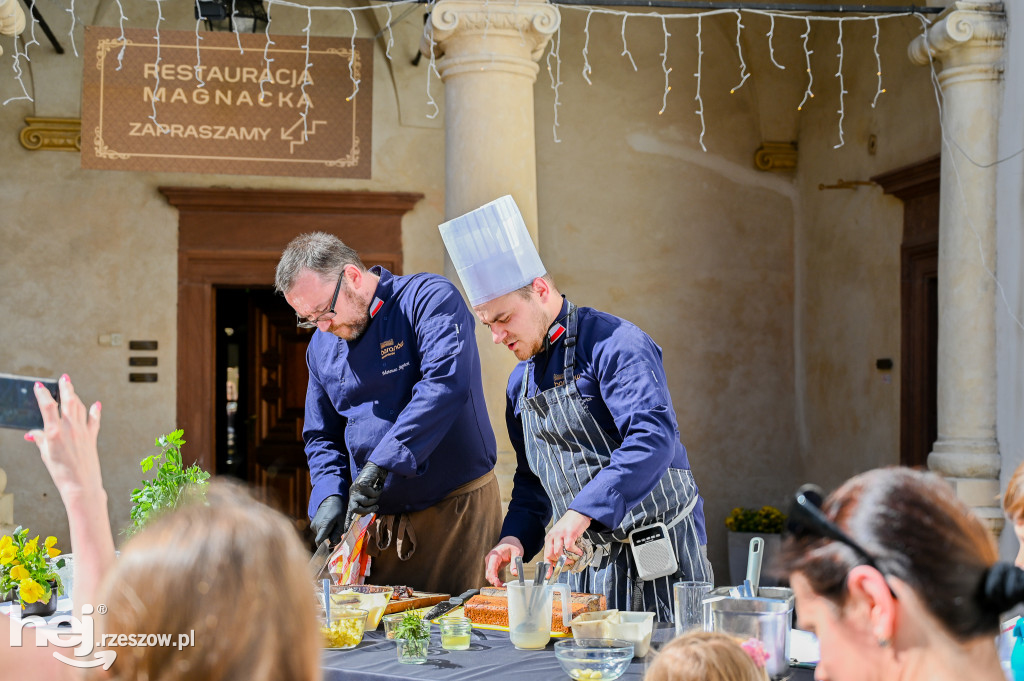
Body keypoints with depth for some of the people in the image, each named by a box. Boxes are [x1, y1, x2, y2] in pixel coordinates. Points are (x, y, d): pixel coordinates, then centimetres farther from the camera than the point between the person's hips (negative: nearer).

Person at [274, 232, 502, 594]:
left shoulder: (429, 298, -11)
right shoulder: (321, 347, 9)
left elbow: (445, 384, -27)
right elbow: (322, 437, 16)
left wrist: (382, 462, -31)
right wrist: (330, 495, -4)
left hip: (456, 510, -5)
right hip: (377, 519, 5)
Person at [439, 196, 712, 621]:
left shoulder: (613, 344, -13)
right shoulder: (521, 383, 13)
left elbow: (653, 439, -26)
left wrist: (580, 513, -33)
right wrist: (515, 538, 2)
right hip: (586, 562, 7)